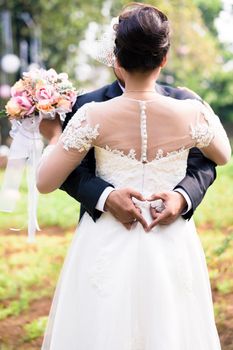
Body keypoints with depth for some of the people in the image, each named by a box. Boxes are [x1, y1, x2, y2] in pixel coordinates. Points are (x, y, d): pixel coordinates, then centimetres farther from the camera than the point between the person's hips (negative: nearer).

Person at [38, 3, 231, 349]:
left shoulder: (94, 116, -15)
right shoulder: (192, 114, -10)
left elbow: (45, 182, -8)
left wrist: (53, 138, 8)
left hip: (108, 249, -1)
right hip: (171, 250, 2)